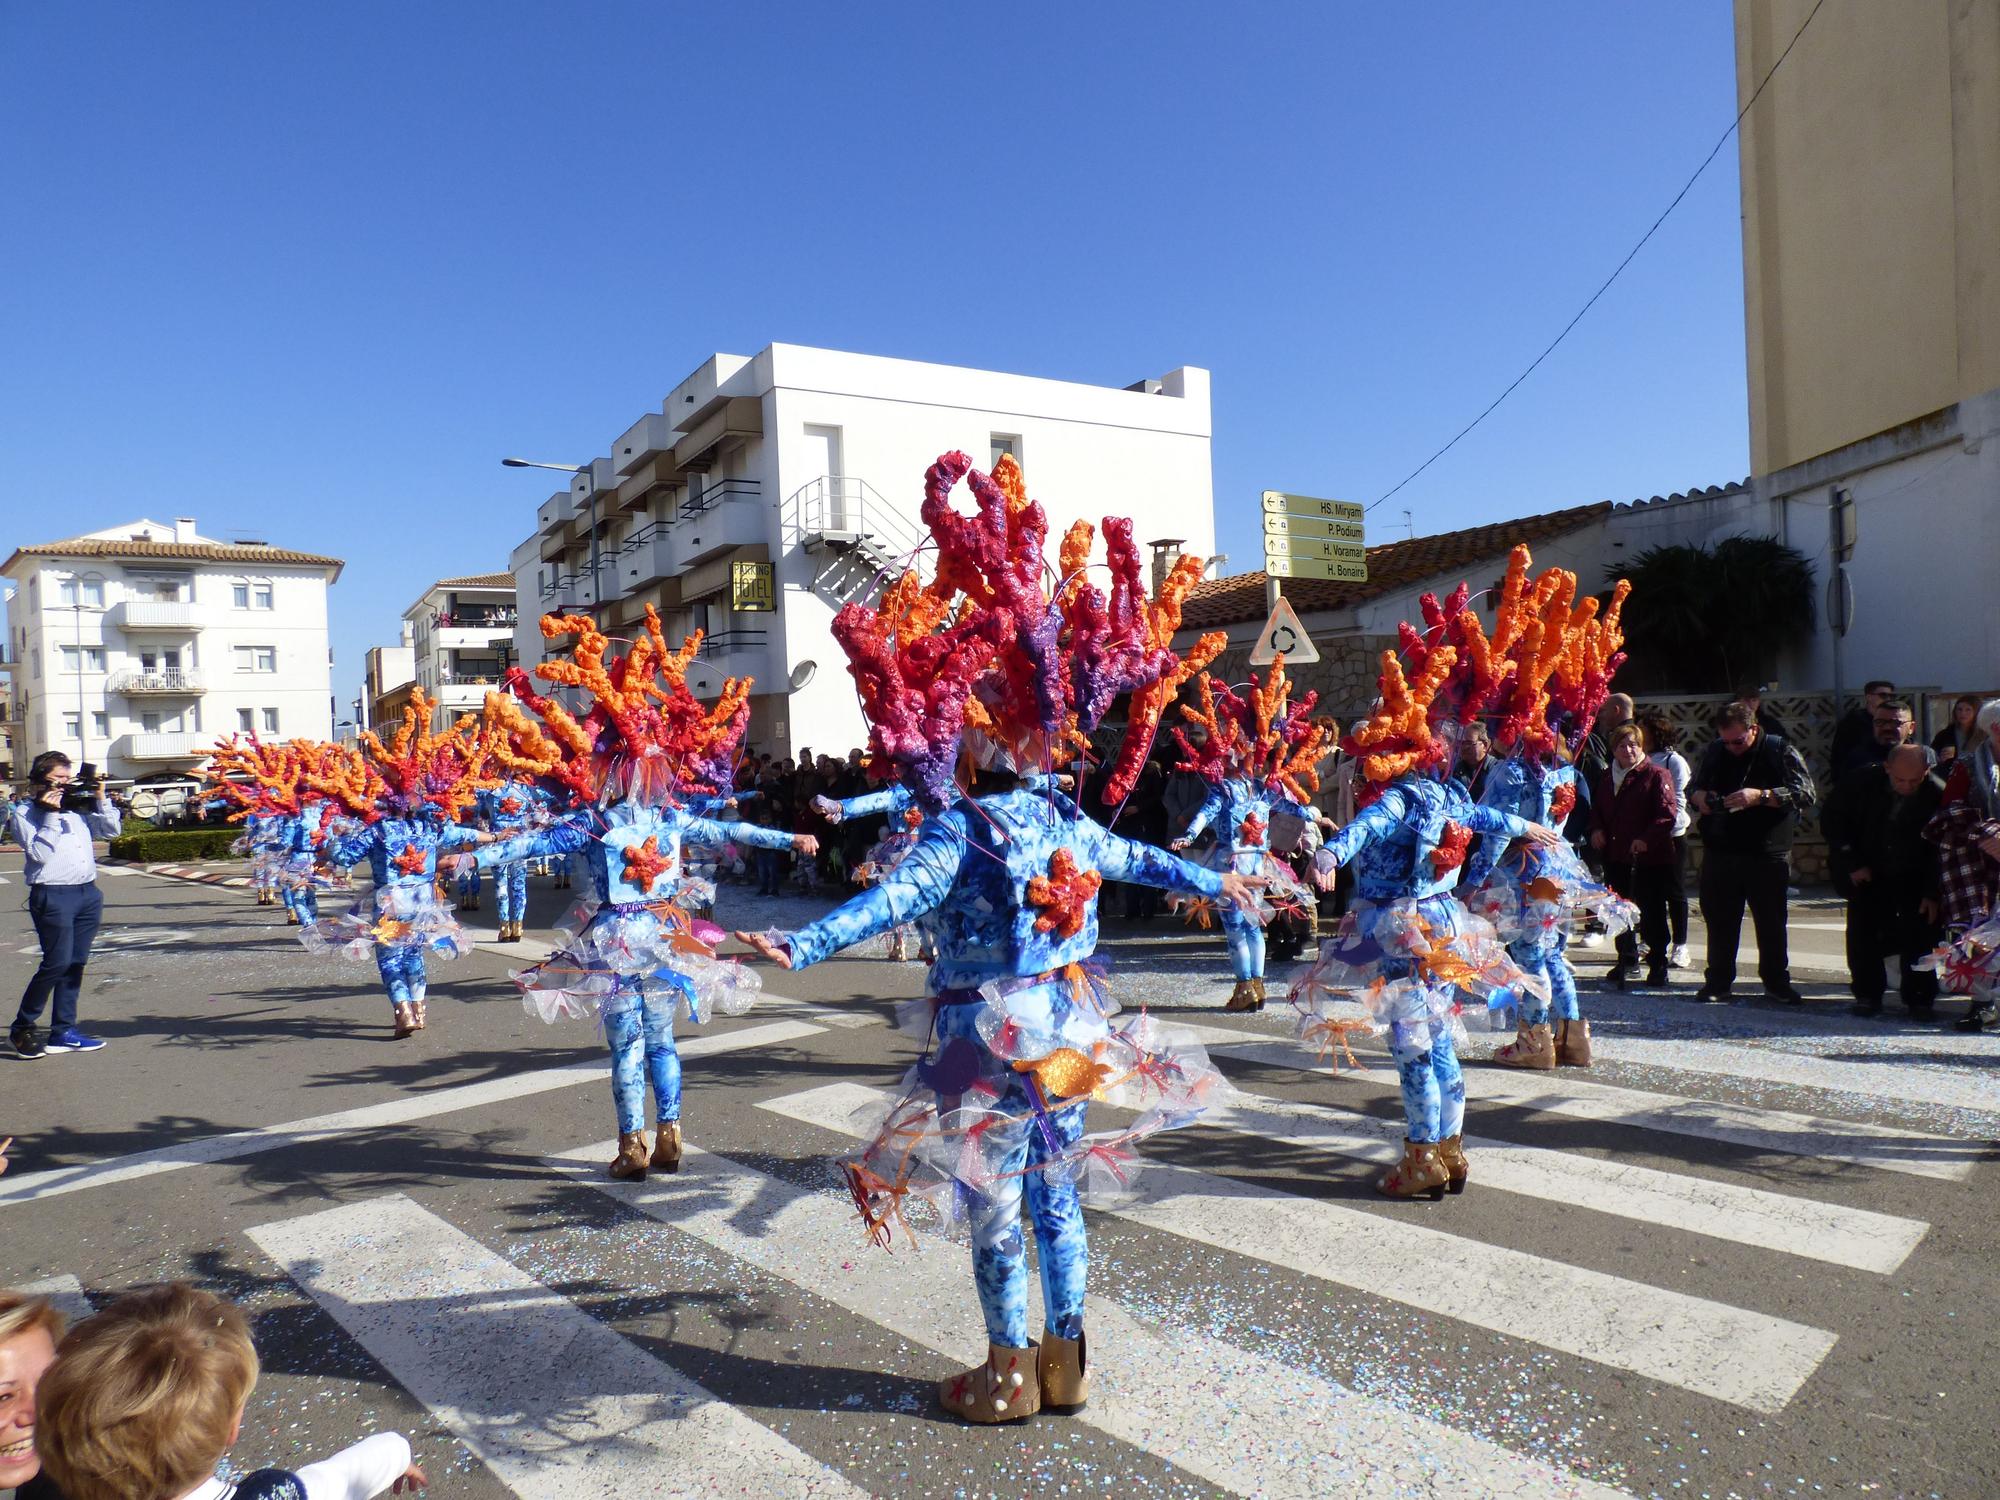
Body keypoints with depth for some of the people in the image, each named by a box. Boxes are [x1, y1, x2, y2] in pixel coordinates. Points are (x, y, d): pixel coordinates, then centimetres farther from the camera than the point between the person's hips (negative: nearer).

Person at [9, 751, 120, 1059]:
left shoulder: (77, 806, 16)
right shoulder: (24, 813, -1)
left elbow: (111, 829, 17)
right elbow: (38, 852, -13)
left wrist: (101, 800, 6)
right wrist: (51, 814, -15)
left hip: (88, 893, 6)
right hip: (53, 895, -6)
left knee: (75, 964, 7)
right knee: (57, 963, -9)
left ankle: (63, 1031, 14)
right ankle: (22, 1027, 10)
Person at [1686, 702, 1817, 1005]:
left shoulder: (1781, 752, -4)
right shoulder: (1713, 753, 8)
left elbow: (1807, 794, -12)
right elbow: (1691, 787, 20)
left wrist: (1761, 795, -24)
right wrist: (1698, 797, -4)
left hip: (1767, 857, -3)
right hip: (1719, 853, 3)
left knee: (1771, 922, 9)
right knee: (1719, 920, 7)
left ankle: (1776, 980, 25)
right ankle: (1718, 983, 17)